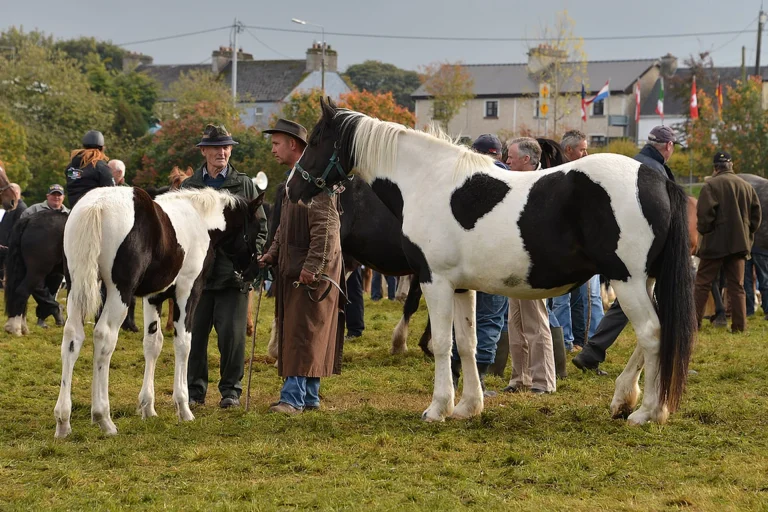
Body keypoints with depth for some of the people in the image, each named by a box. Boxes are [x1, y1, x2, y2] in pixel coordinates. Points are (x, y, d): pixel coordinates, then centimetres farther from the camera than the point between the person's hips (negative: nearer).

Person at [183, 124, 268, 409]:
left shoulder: (245, 185, 7)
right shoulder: (188, 187, 10)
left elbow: (260, 225, 8)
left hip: (234, 271, -1)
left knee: (232, 334, -2)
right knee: (194, 334, 4)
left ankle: (231, 389, 10)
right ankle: (195, 390, 14)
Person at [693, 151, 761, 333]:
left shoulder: (711, 185, -9)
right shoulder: (746, 186, 9)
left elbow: (704, 214, -16)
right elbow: (756, 214, 10)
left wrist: (703, 230, 2)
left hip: (715, 243, -5)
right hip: (739, 243, 5)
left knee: (702, 283, 1)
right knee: (737, 285, 9)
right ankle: (739, 325, 5)